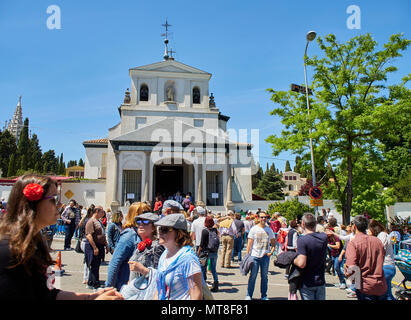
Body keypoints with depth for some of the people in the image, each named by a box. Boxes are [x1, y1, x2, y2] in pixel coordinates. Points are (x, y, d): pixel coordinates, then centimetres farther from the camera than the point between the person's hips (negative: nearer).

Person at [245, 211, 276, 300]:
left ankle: (264, 296, 21)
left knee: (265, 276, 9)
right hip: (255, 256, -3)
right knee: (253, 276, 0)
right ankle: (249, 295, 11)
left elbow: (273, 243, 15)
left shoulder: (269, 229, 7)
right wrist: (247, 255, -7)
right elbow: (249, 243, -2)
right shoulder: (254, 229, -1)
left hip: (265, 256, 3)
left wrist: (271, 252, 0)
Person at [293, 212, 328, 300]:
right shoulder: (324, 237, -3)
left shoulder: (302, 240, -21)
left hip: (307, 283, -5)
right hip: (321, 281, 5)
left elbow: (301, 264, -27)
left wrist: (293, 260, -9)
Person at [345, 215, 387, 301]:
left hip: (365, 287, -5)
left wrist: (347, 274, -1)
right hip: (382, 287, 5)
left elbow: (351, 267, -21)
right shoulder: (378, 241, 5)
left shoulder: (353, 243, -14)